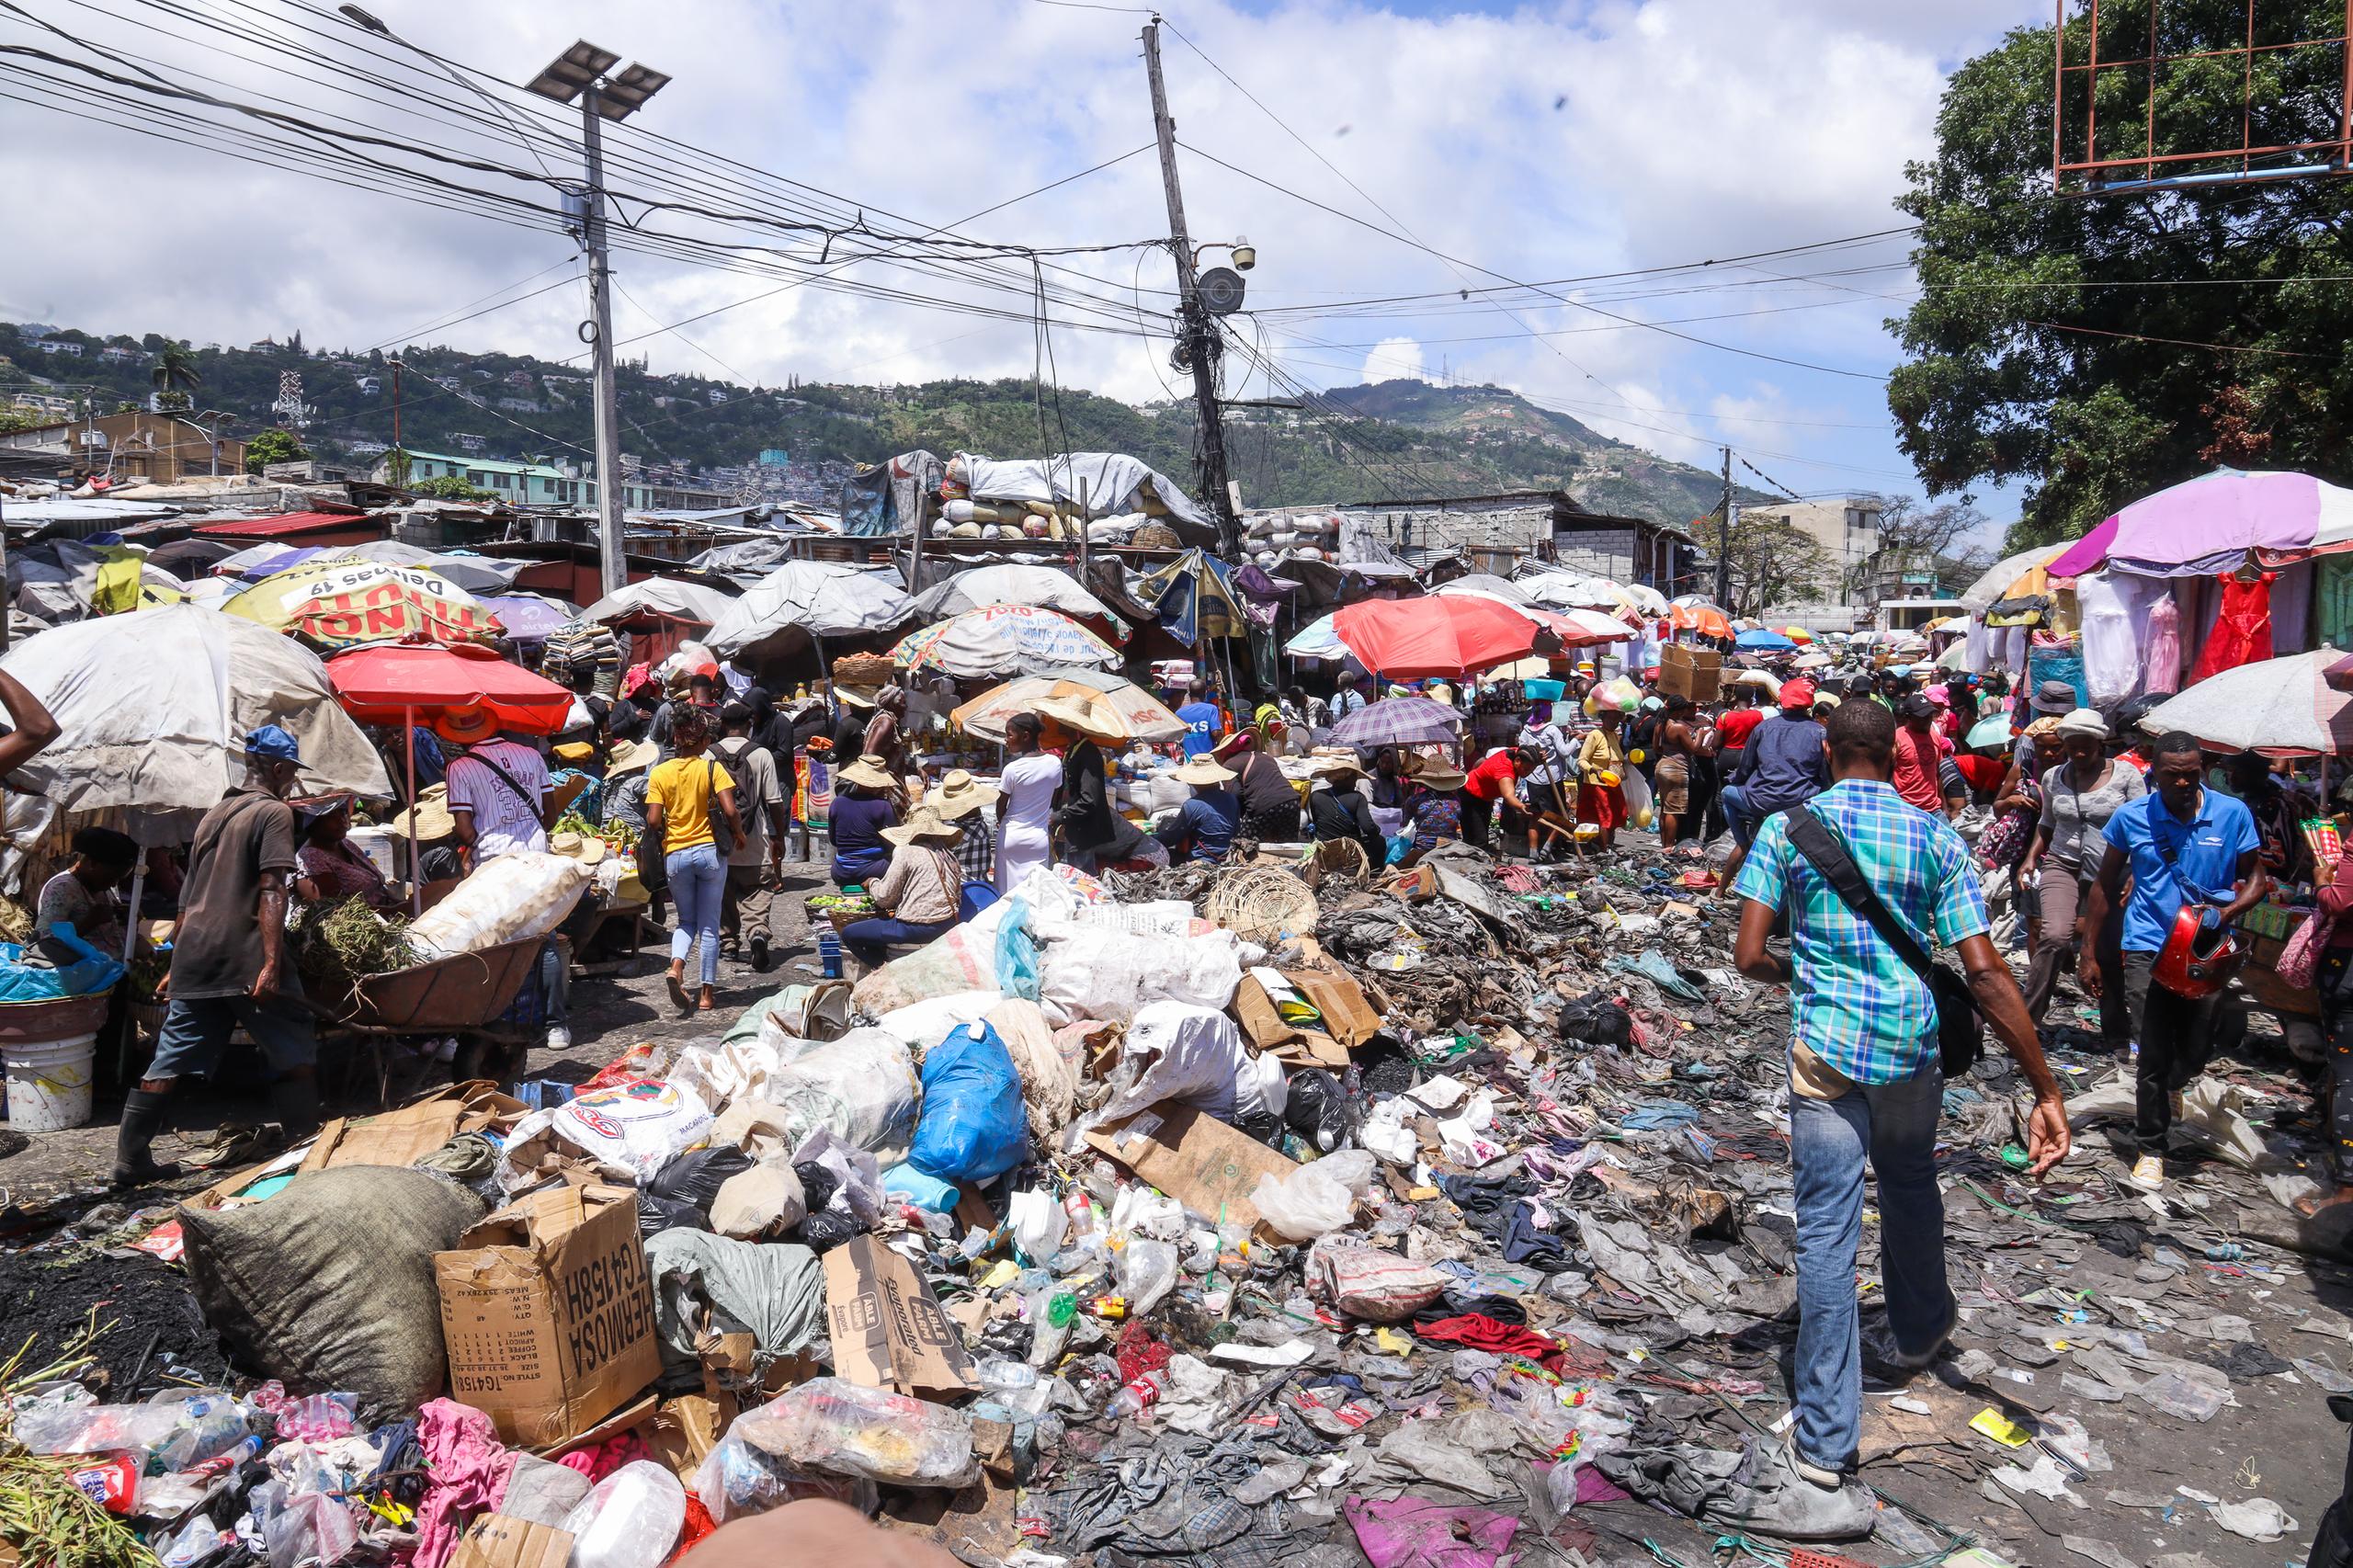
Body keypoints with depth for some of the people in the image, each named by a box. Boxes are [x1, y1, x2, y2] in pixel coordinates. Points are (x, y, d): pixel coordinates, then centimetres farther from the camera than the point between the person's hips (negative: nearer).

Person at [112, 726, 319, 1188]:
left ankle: (131, 1160, 14)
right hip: (245, 959, -8)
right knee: (295, 1056, 1)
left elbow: (188, 897, 26)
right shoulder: (274, 812, -5)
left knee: (168, 1063, 11)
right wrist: (271, 964, -23)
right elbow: (271, 891, -16)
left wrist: (178, 962, 33)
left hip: (193, 957, 8)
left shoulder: (213, 815, 20)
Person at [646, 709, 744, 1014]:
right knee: (709, 925, 7)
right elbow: (730, 810, -14)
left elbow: (653, 821, -7)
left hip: (675, 855, 2)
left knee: (686, 919, 19)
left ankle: (676, 965, -10)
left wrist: (664, 828, 15)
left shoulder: (660, 773, 0)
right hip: (710, 851, -1)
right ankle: (707, 994, 9)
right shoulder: (713, 768, -5)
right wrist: (738, 834, 4)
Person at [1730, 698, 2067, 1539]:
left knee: (1827, 1232, -5)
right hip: (1914, 1044, 3)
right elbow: (1984, 972, -6)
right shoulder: (1935, 838, 0)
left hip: (1827, 1045, -2)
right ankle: (1922, 1324, 56)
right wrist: (2046, 1088, -4)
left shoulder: (1787, 828, -2)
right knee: (1910, 1184, 29)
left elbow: (1749, 956, -7)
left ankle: (1825, 1467, -8)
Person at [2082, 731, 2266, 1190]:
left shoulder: (2232, 814, -3)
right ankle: (2150, 1150, 10)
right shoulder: (2131, 817, -4)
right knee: (2153, 1055, -3)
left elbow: (2255, 878, 5)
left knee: (2195, 1052, 10)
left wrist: (2226, 913, -17)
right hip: (2148, 949, -1)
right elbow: (2105, 886, 5)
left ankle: (2172, 1084, 47)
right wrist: (2091, 956, 4)